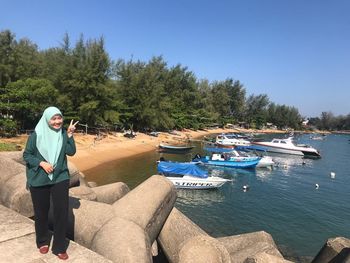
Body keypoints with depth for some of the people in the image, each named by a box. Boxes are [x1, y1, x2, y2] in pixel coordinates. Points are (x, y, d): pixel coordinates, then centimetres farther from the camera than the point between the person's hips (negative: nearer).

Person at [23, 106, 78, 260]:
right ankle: (43, 242, 38)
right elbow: (26, 155, -4)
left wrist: (70, 135, -18)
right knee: (41, 212, 13)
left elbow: (71, 152, -9)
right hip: (39, 179, -1)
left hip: (60, 178, 2)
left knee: (62, 211, 0)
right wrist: (42, 163, -18)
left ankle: (59, 247, 17)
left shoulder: (63, 133, -1)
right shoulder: (36, 135, -8)